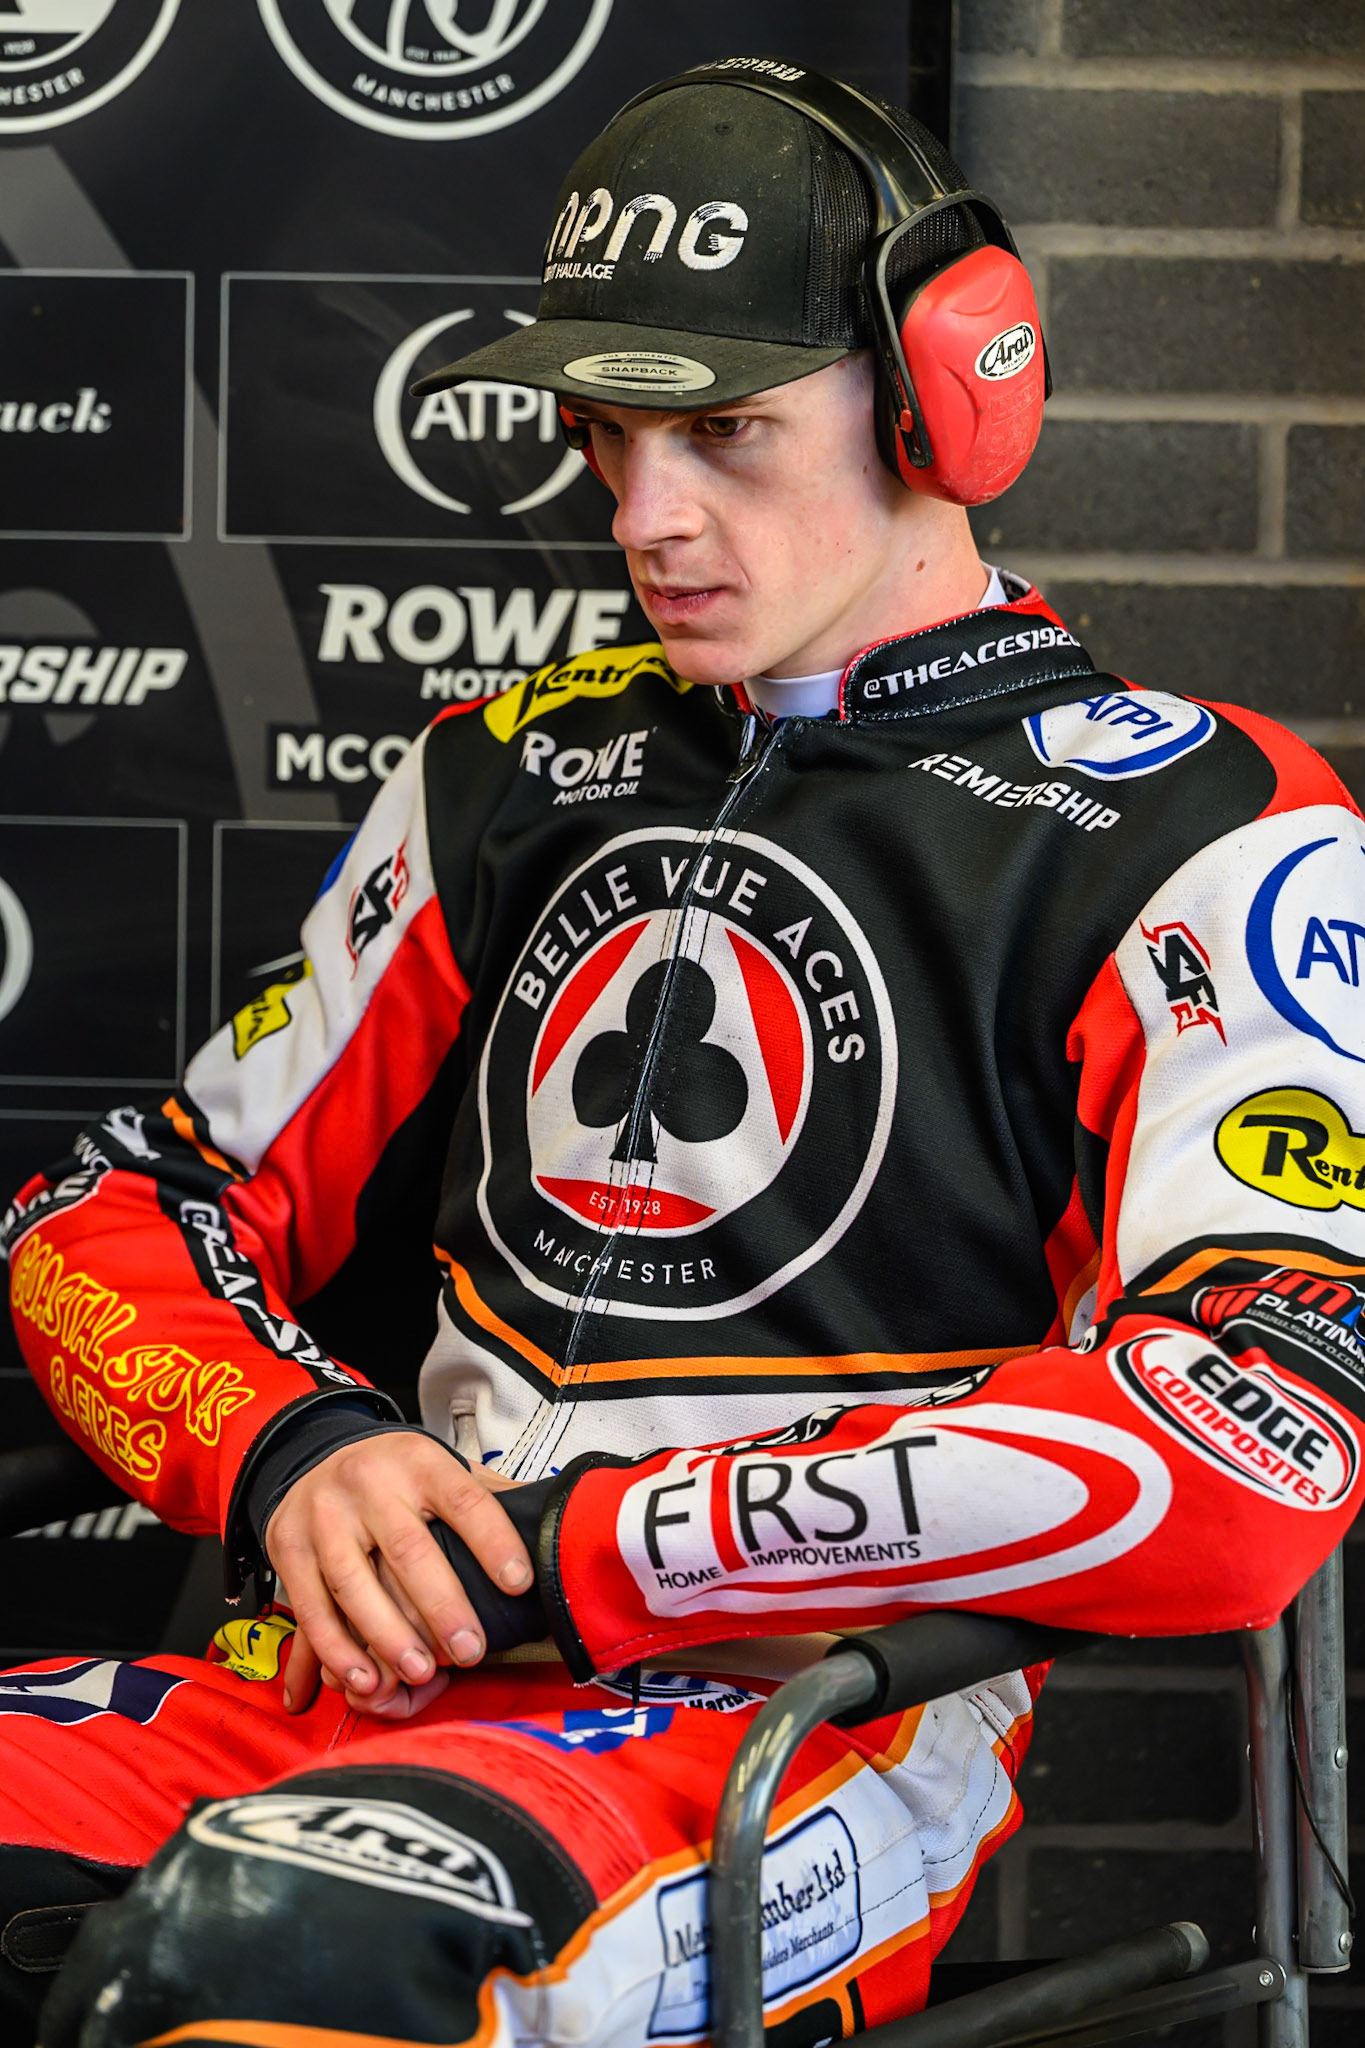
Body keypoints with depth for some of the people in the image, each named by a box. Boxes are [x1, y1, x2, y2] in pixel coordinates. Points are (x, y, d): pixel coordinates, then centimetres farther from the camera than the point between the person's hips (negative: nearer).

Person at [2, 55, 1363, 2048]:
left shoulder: (1201, 836, 0)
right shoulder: (513, 776, 20)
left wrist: (572, 1550, -15)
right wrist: (294, 1449, -5)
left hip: (821, 1715, -5)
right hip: (384, 1673, 6)